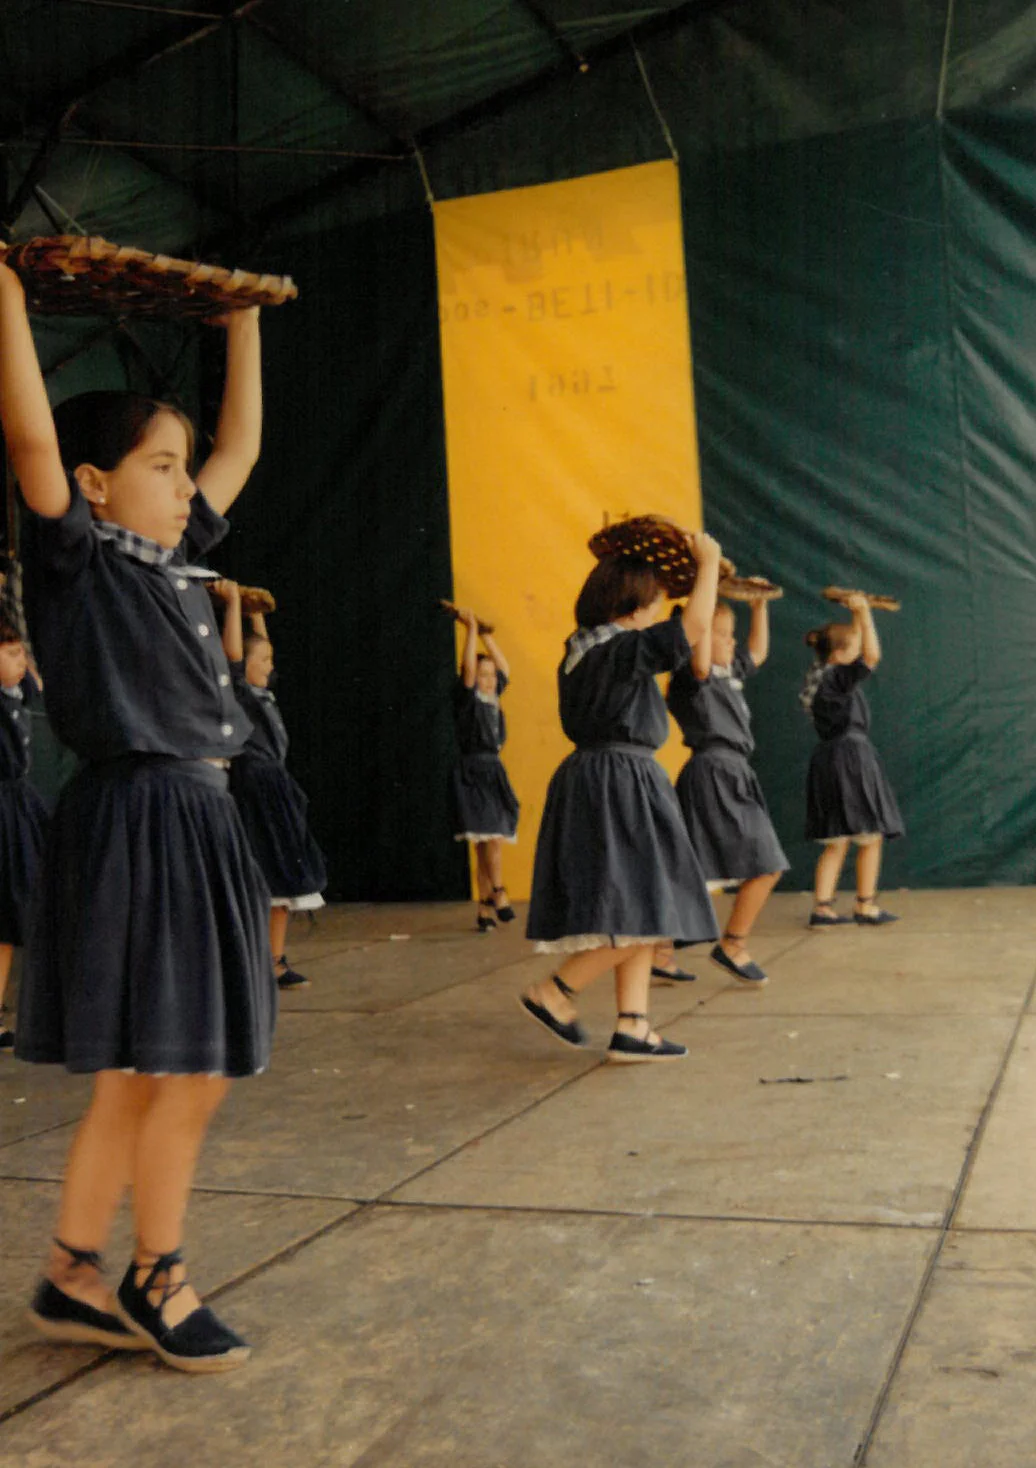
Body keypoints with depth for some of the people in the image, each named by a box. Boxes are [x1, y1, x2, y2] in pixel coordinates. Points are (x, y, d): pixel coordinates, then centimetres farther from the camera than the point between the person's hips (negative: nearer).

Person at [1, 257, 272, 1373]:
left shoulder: (173, 553, 15)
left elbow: (241, 446, 25)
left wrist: (243, 321, 28)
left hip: (200, 825, 8)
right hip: (131, 827, -8)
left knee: (148, 1076, 11)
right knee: (180, 1073, -2)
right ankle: (155, 1281, 16)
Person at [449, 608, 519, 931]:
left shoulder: (492, 697, 16)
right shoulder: (467, 698, -2)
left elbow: (504, 666, 28)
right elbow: (469, 665, -14)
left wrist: (486, 635, 25)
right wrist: (471, 628, -8)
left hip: (494, 771, 7)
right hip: (473, 773, -7)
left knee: (487, 843, 4)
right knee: (492, 838, -15)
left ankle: (485, 908, 5)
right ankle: (499, 896, -6)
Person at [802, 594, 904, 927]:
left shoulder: (820, 677, 12)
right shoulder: (837, 677, -13)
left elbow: (857, 646, 28)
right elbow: (872, 654, -26)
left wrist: (858, 614, 24)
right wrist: (863, 611, -19)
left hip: (828, 759, 9)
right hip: (852, 755, -9)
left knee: (836, 842, 10)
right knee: (870, 837, 5)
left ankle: (822, 908, 6)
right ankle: (866, 906, 11)